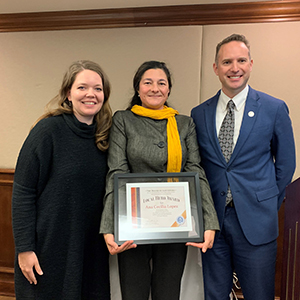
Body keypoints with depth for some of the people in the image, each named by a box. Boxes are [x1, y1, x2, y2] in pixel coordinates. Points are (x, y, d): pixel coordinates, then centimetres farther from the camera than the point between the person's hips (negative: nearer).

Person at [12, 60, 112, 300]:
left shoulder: (104, 135, 3)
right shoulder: (49, 130, -12)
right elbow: (23, 192, -12)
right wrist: (24, 248, -14)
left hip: (91, 248, 5)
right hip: (49, 247, -4)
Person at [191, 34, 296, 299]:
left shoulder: (275, 109, -3)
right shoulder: (199, 114, 3)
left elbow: (285, 163, 5)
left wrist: (269, 205, 5)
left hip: (256, 221, -2)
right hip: (212, 219, 2)